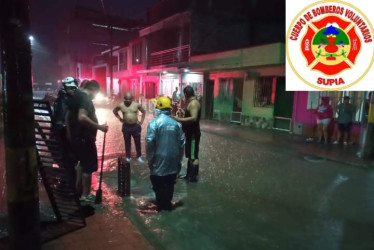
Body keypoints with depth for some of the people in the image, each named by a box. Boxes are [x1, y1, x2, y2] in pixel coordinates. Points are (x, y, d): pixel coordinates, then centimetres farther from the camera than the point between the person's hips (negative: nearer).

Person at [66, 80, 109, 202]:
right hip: (85, 138, -10)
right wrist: (99, 126, -29)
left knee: (82, 162, 24)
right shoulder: (86, 98, -18)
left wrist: (69, 133, 23)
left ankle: (78, 189, 33)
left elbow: (68, 116, 17)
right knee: (89, 165, 2)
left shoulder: (75, 96, 11)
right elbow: (82, 117, -33)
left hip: (75, 136, 10)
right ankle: (85, 195, 12)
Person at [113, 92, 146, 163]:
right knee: (127, 143, 11)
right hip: (126, 127, 0)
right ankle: (128, 157, 24)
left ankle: (139, 157, 22)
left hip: (136, 126, 0)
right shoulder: (121, 105, -5)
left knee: (137, 142, 9)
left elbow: (143, 111, 8)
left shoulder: (136, 105, -6)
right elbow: (114, 110, 14)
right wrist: (119, 118, 6)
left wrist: (142, 121, 1)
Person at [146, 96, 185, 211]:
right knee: (170, 183, 18)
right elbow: (182, 142, 4)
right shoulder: (177, 123, 0)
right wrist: (179, 158, 15)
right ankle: (168, 203, 31)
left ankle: (161, 205, 21)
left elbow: (149, 142, -16)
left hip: (159, 159, -4)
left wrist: (150, 158, -3)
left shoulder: (154, 122, -12)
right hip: (173, 159, 4)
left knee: (159, 184, 11)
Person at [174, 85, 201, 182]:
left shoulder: (193, 103, -19)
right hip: (190, 133, 11)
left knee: (193, 156, -1)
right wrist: (183, 112, 25)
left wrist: (179, 119, -30)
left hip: (193, 133, -10)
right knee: (189, 155, 18)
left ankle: (193, 177, 9)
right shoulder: (190, 102, 13)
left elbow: (194, 118, -32)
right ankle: (189, 175, 29)